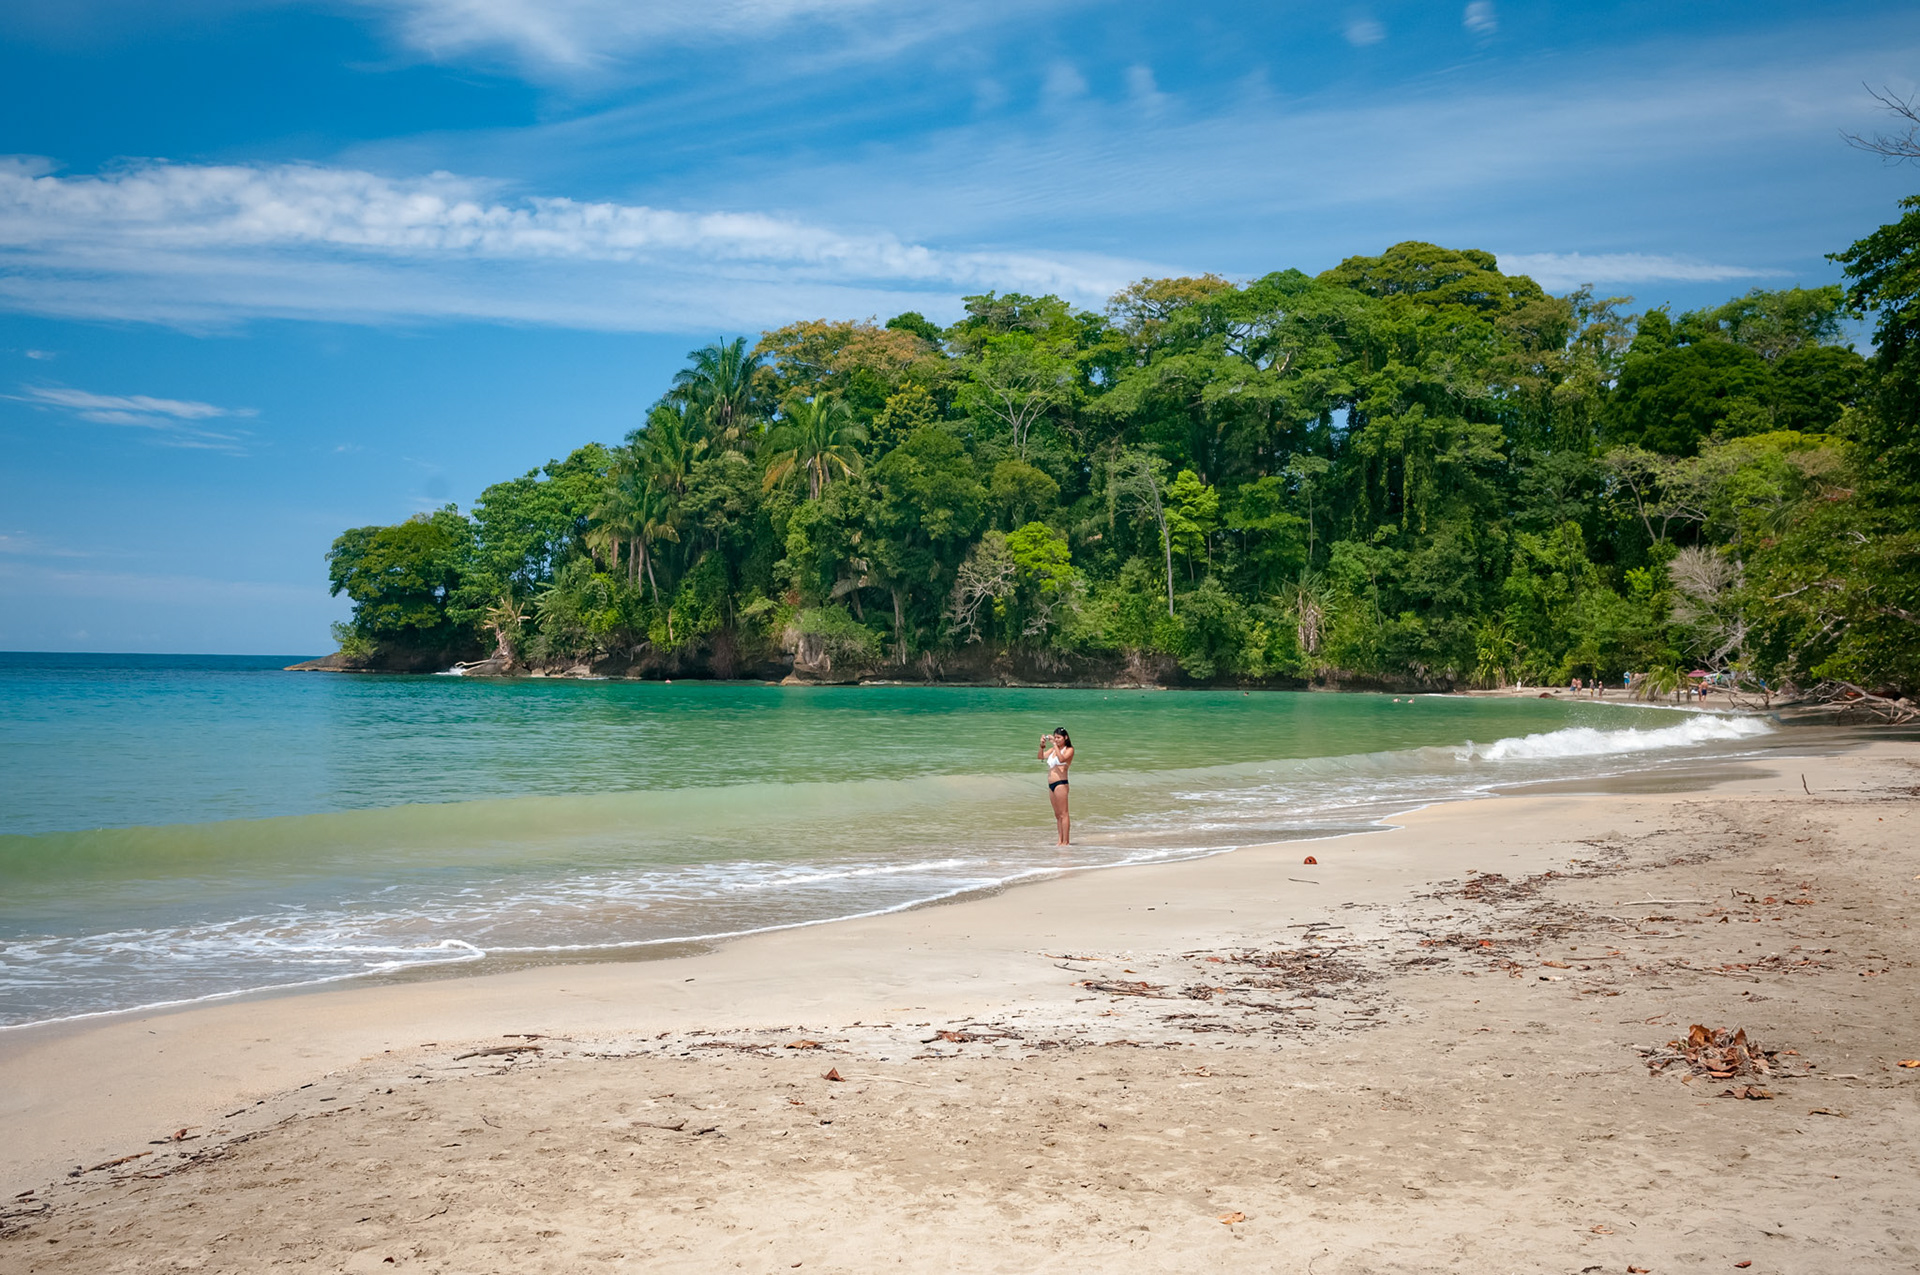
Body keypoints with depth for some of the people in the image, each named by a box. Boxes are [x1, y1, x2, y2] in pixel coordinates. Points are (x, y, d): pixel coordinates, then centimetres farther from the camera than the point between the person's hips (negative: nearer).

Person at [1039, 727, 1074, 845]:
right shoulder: (1053, 749, 16)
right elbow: (1041, 757, 8)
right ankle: (1060, 840, 15)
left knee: (1063, 813, -6)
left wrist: (1055, 744, -21)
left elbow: (1062, 759, -22)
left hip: (1060, 783, -8)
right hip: (1051, 784, 8)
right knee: (1057, 814, 10)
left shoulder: (1069, 750, -4)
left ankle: (1065, 842, -5)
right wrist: (1042, 746, -6)